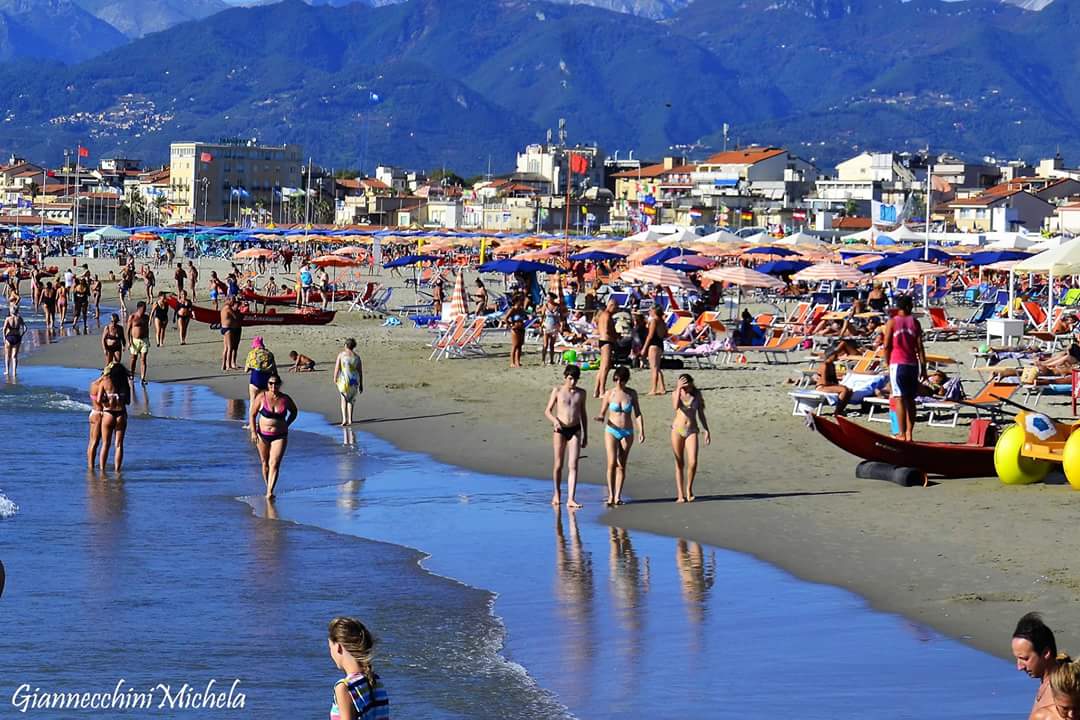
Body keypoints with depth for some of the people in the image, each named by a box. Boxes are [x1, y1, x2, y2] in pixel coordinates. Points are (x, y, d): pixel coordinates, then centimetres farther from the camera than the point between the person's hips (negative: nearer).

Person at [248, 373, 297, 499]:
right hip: (263, 435, 1)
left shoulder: (285, 399, -4)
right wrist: (253, 432, -7)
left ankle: (270, 492, -18)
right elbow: (252, 414, 0)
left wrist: (286, 425, 6)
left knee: (274, 464, -13)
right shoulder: (261, 397, -7)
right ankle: (268, 487, 27)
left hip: (280, 436, -1)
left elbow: (294, 412, 16)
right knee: (265, 463, 12)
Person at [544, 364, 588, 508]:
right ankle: (557, 493, 28)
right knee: (558, 465, 7)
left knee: (573, 465, -8)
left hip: (575, 430, 1)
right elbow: (547, 411, 0)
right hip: (560, 430, -1)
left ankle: (571, 499, -13)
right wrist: (555, 420, -21)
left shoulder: (581, 393, 8)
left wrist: (585, 435, 15)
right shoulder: (557, 391, 0)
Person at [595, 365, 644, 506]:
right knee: (612, 463, -13)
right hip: (611, 431, -1)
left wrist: (641, 431, -3)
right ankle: (611, 495, -11)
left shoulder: (632, 394, 1)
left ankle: (618, 496, 6)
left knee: (622, 465, 3)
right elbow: (602, 414, 2)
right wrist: (600, 418, -22)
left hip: (627, 433, 1)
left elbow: (637, 414, 5)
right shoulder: (609, 394, -3)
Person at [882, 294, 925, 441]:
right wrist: (923, 367, 5)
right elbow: (919, 347, 1)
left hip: (897, 364, -2)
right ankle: (909, 433, 7)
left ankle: (902, 434, -7)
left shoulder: (892, 322, 0)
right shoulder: (915, 322, 4)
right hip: (912, 364, 2)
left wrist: (888, 364, 8)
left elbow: (887, 346, -3)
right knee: (910, 399, 8)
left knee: (900, 399, -3)